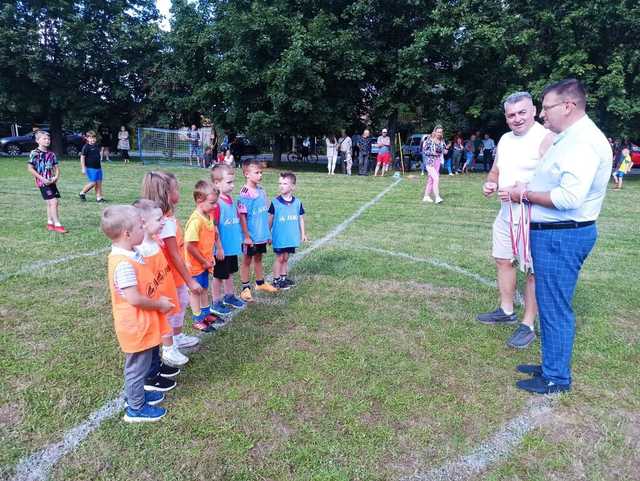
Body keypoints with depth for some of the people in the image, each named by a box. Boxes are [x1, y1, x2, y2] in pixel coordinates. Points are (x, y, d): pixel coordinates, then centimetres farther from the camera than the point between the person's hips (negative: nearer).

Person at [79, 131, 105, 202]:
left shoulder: (96, 146, 12)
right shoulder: (86, 147, -9)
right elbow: (82, 157, -9)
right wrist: (83, 168, -13)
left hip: (98, 167, 7)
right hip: (90, 168, -7)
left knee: (99, 183, 4)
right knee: (93, 183, -9)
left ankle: (99, 197, 8)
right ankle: (82, 193, 12)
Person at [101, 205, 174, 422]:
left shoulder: (128, 255, 3)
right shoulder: (124, 263, -28)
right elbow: (134, 299, -28)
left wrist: (157, 299, 6)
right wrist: (159, 304, -14)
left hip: (140, 324, 9)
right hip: (135, 326, -9)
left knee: (141, 364, 25)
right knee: (137, 367, 8)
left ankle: (138, 394, 43)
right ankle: (136, 409, 24)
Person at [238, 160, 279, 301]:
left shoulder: (261, 190, 5)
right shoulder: (245, 193, -18)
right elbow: (242, 216, -17)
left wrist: (268, 232, 12)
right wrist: (246, 236, -17)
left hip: (261, 234, 7)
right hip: (250, 236, -7)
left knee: (258, 258, 21)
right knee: (247, 260, 7)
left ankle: (260, 283, 36)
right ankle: (245, 288, 18)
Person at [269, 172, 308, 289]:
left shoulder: (297, 202, 0)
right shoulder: (275, 202, -8)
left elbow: (301, 219, 9)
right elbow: (270, 219, -3)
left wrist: (303, 233, 11)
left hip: (291, 237, 3)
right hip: (279, 236, -3)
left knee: (286, 257, 14)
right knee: (279, 258, 5)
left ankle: (283, 277, 26)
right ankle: (276, 280, 16)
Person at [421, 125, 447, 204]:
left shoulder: (442, 141, 8)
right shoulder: (429, 140, -8)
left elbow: (444, 149, 18)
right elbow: (424, 150, -8)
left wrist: (445, 151, -5)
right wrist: (432, 153, -21)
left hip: (437, 162, 6)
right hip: (430, 162, -6)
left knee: (430, 180, 11)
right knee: (436, 178, -18)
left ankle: (426, 196, 18)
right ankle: (437, 197, -17)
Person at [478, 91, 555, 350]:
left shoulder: (545, 139, -14)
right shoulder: (505, 139, 12)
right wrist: (490, 183, 2)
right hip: (506, 213, 9)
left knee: (533, 270, -1)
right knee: (503, 261, 17)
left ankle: (528, 325, 9)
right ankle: (506, 310, 34)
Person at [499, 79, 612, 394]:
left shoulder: (583, 141, -19)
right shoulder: (569, 138, 15)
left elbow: (569, 197, -27)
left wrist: (525, 195, -15)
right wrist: (527, 191, 5)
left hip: (562, 236, -10)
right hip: (554, 233, 10)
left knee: (555, 306, 1)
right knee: (550, 303, 18)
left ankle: (556, 378, 16)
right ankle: (551, 365, 33)